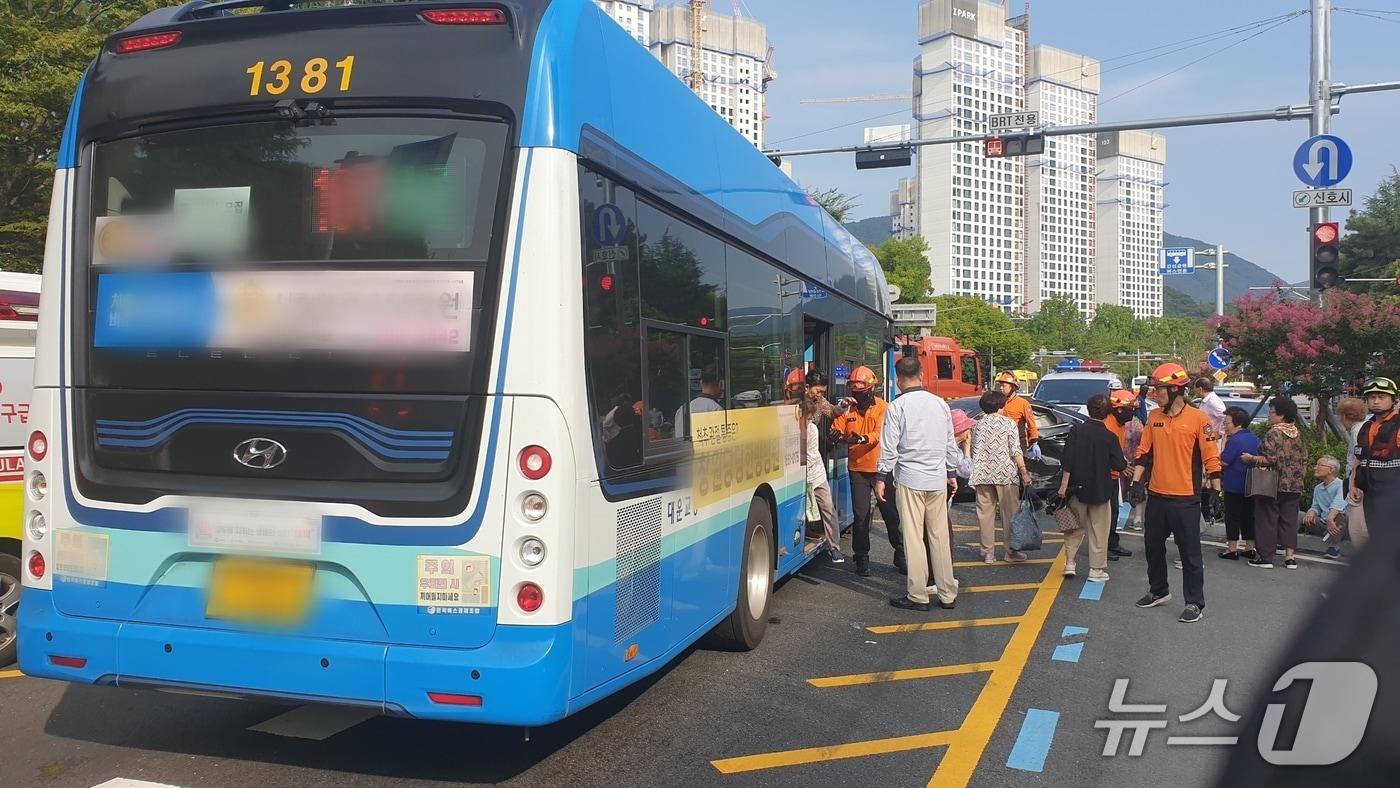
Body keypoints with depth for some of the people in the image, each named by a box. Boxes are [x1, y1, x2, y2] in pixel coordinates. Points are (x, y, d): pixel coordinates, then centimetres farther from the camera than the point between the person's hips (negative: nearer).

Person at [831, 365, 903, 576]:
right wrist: (837, 434, -28)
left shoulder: (883, 407, -5)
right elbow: (836, 430, -3)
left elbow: (880, 433, -19)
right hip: (858, 470, 2)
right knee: (861, 516, 3)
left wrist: (863, 438, -37)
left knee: (891, 513, 6)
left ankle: (900, 555, 22)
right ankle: (862, 558, 16)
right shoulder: (848, 409, 5)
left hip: (881, 468, -2)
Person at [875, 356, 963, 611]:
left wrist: (882, 478, 1)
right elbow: (951, 444, 12)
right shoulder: (941, 404, 6)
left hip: (910, 479, -4)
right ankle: (947, 594, 15)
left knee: (914, 537, 1)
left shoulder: (896, 408, -9)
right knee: (940, 537, 9)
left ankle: (917, 595, 5)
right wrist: (952, 473, 23)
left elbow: (890, 448, -8)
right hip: (938, 479, 4)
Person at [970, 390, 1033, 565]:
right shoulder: (1008, 423, -2)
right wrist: (1024, 472, -5)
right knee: (1010, 512, 7)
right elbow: (1016, 451, -7)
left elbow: (973, 451, 9)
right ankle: (1011, 551, 11)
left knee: (985, 512, 7)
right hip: (1004, 473, -3)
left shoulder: (977, 424, 8)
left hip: (982, 474, 3)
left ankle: (988, 553, 9)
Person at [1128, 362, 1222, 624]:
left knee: (1189, 552, 1)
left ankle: (1195, 603, 11)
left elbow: (1211, 457, -8)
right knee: (1153, 546, 17)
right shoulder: (1154, 417, 6)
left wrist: (1215, 491, -9)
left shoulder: (1197, 418, -10)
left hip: (1185, 499, -6)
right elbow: (1144, 452, 10)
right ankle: (1159, 591, 34)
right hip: (1156, 496, 6)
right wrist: (1137, 482, 3)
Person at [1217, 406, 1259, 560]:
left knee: (1232, 517, -1)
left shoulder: (1235, 440, -17)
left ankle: (1232, 548, 1)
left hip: (1234, 486, -8)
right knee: (1249, 516, 13)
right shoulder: (1255, 439, 9)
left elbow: (1224, 461, -17)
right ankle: (1250, 547, 17)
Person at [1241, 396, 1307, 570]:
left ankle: (1265, 557, 3)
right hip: (1294, 486, 7)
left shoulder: (1273, 434, -13)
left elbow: (1270, 459, -19)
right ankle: (1290, 557, 8)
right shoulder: (1298, 434, 9)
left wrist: (1251, 458, -7)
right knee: (1289, 519, 10)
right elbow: (1304, 459, 12)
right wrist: (1299, 476, 21)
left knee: (1267, 519, 1)